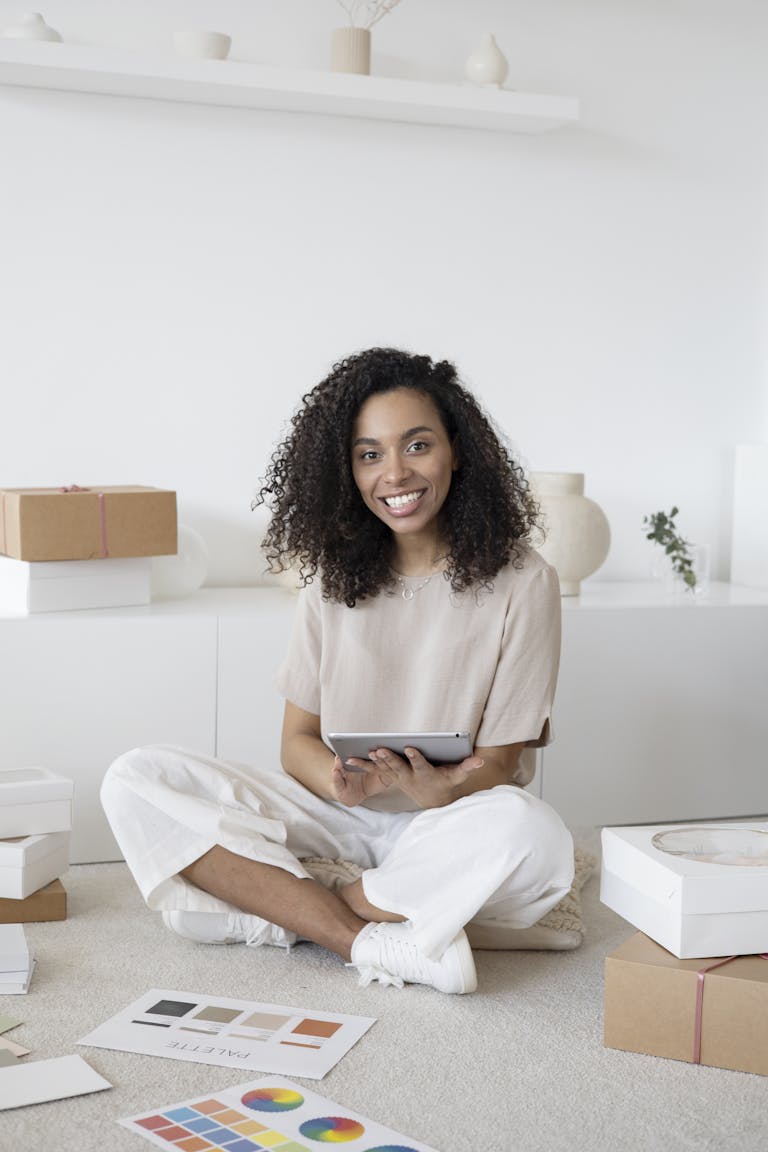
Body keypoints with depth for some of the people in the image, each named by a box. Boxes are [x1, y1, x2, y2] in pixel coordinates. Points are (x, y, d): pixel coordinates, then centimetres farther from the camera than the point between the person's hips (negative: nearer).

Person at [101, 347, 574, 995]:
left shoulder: (521, 582, -5)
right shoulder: (335, 576, 6)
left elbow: (496, 769, -6)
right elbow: (298, 739, 5)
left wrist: (434, 789, -30)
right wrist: (342, 780, -20)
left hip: (449, 829, -3)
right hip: (338, 819, 3)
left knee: (533, 836, -38)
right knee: (135, 782, -17)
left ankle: (284, 905, -19)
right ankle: (368, 941, -25)